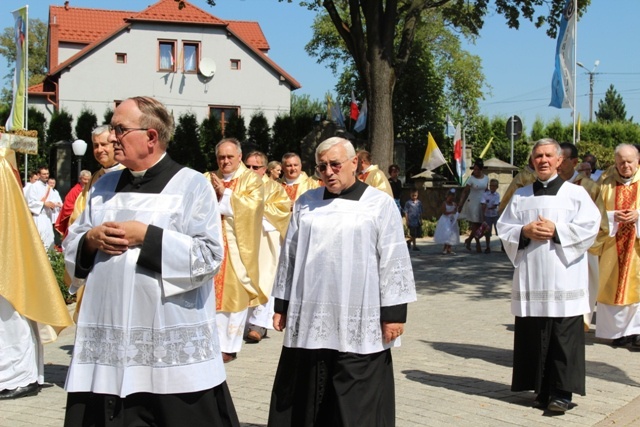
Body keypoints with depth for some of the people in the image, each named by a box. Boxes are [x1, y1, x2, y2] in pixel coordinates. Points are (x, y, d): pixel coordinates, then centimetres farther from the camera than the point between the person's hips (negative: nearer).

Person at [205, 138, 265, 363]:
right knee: (212, 292, 2)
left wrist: (225, 194, -12)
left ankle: (229, 346, 5)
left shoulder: (251, 179, 4)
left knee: (234, 292, -2)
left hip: (237, 246, -3)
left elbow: (252, 205, -11)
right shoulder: (207, 179, 14)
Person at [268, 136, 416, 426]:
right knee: (306, 401, 10)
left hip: (358, 324, -3)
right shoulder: (306, 203, 9)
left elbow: (393, 262, -3)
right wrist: (282, 306, 10)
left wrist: (394, 313, -7)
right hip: (309, 319, 4)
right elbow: (289, 256, 12)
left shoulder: (380, 204, -1)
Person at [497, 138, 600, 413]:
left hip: (564, 278, -3)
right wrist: (525, 232, -9)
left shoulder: (576, 193, 5)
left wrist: (556, 230, -14)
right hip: (530, 279, 3)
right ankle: (542, 389, 13)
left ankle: (562, 391, 0)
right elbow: (504, 228, 10)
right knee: (534, 336, 3)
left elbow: (590, 225, -5)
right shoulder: (520, 196, 14)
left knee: (564, 337, -5)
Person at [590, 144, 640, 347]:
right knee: (613, 287, 2)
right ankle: (618, 330, 10)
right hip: (613, 244, 1)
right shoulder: (608, 184, 7)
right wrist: (613, 216, -13)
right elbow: (599, 213, 6)